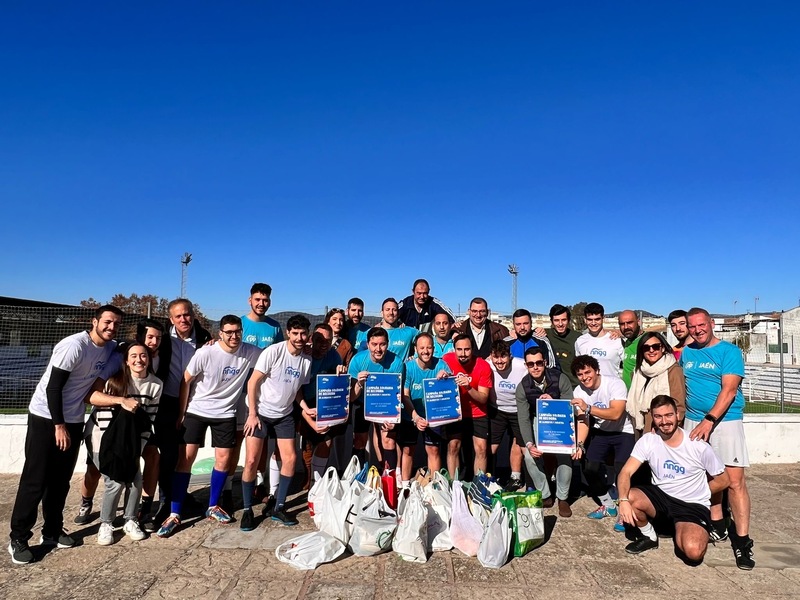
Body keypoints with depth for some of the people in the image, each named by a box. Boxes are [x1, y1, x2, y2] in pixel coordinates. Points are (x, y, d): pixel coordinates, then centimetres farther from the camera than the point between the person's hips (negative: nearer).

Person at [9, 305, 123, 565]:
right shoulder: (74, 345, -22)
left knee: (61, 479, 11)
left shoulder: (111, 348, -2)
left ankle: (52, 531, 22)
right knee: (35, 479, -2)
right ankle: (18, 538, 9)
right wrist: (59, 425, -18)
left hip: (73, 420, 6)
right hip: (46, 417, -6)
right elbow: (52, 387, -21)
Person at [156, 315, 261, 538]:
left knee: (224, 459, 4)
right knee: (185, 457, -5)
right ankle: (174, 514, 4)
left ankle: (213, 507, 24)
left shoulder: (250, 353, -13)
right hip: (196, 411, -2)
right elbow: (186, 381, -8)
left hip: (225, 413, 2)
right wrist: (181, 413, -5)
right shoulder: (205, 353, -19)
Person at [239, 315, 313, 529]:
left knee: (290, 458, 0)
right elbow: (253, 382, -14)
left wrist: (307, 408, -6)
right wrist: (252, 414, -15)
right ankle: (247, 510, 12)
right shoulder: (273, 352, -17)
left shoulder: (306, 359, -1)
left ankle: (279, 508, 16)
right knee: (251, 461, -6)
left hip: (285, 415, 5)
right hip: (260, 413, -5)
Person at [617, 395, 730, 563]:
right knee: (630, 498, -29)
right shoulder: (648, 440, -10)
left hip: (692, 505, -2)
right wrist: (623, 500, -34)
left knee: (693, 552, -29)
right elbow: (626, 473, -17)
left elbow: (722, 480, 1)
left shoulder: (698, 445, -13)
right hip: (660, 496, 2)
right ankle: (649, 537, 3)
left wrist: (696, 493, 0)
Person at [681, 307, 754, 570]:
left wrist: (709, 420, -22)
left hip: (725, 421, -4)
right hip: (693, 421, 5)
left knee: (734, 481, -7)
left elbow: (729, 390, -14)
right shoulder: (686, 353, 10)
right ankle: (717, 526, 24)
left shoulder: (729, 351, -6)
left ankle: (742, 540, 0)